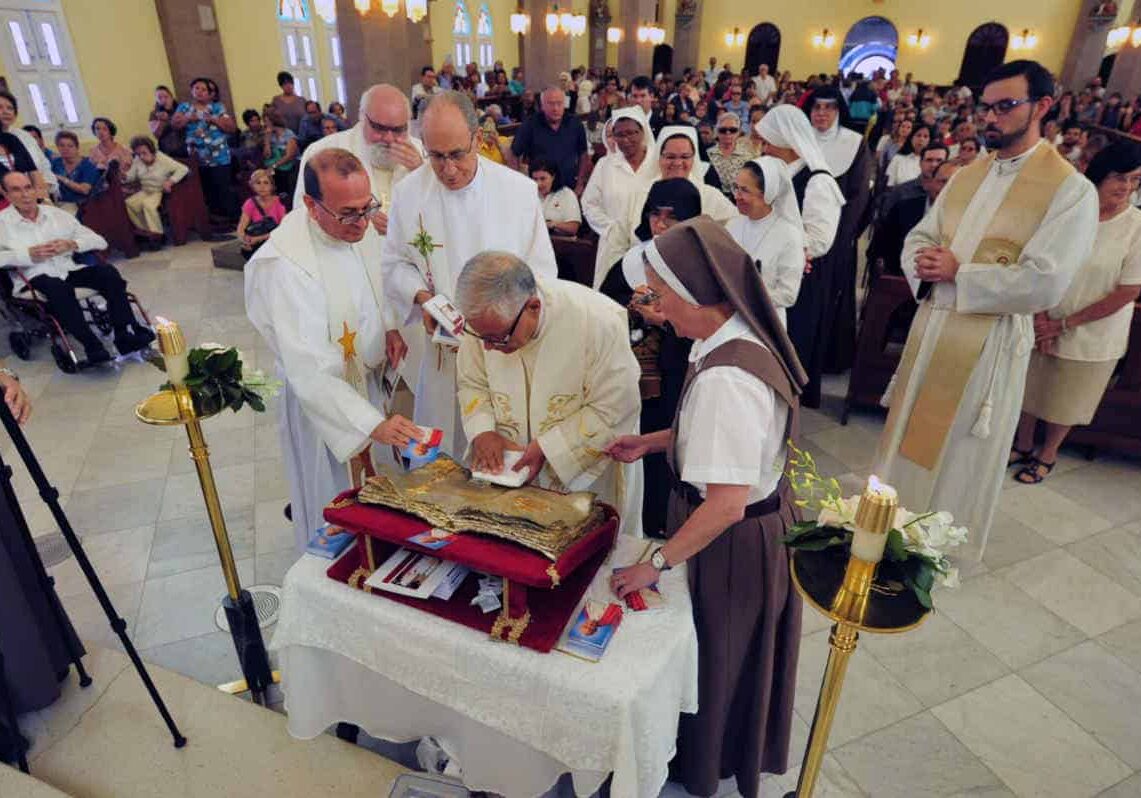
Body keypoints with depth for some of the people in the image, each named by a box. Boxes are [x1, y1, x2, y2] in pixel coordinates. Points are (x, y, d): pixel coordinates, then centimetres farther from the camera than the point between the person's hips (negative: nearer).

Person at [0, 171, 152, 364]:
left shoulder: (56, 214, 17)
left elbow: (99, 241, 12)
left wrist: (72, 244, -7)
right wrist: (29, 254, -17)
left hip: (69, 269, 4)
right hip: (37, 276, -3)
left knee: (108, 272, -25)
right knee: (59, 287, -37)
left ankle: (126, 335, -34)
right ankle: (93, 348, -40)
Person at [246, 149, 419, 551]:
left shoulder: (355, 226, -10)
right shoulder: (282, 265, -33)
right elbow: (308, 371, -36)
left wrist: (389, 325, -3)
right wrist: (374, 424, -42)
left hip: (366, 376, 7)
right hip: (320, 394, -7)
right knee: (335, 500, 12)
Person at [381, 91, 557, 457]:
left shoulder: (519, 189, -6)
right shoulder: (408, 192, -2)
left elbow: (542, 269, -2)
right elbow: (395, 263, 8)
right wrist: (420, 296, -13)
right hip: (443, 350, 1)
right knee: (440, 459, 11)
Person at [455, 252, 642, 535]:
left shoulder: (598, 321, -28)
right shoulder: (485, 318, -13)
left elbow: (613, 410, -22)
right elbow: (471, 383, 3)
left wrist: (548, 447, -23)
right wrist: (483, 431, -14)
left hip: (585, 477, -3)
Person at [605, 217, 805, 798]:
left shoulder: (725, 378, -34)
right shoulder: (739, 341, -5)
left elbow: (726, 504, -33)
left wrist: (655, 564, -22)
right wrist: (650, 442, 4)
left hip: (734, 541, -9)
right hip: (759, 518, 9)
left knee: (715, 655, 17)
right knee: (728, 654, 29)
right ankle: (728, 746, 55)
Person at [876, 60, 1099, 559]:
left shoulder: (1071, 190, -10)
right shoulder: (966, 176, 10)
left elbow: (1044, 285, -20)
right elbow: (917, 238, 10)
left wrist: (958, 271, -16)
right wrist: (925, 265, -12)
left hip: (991, 338, -6)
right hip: (931, 324, 6)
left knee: (961, 450, 8)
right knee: (911, 433, 17)